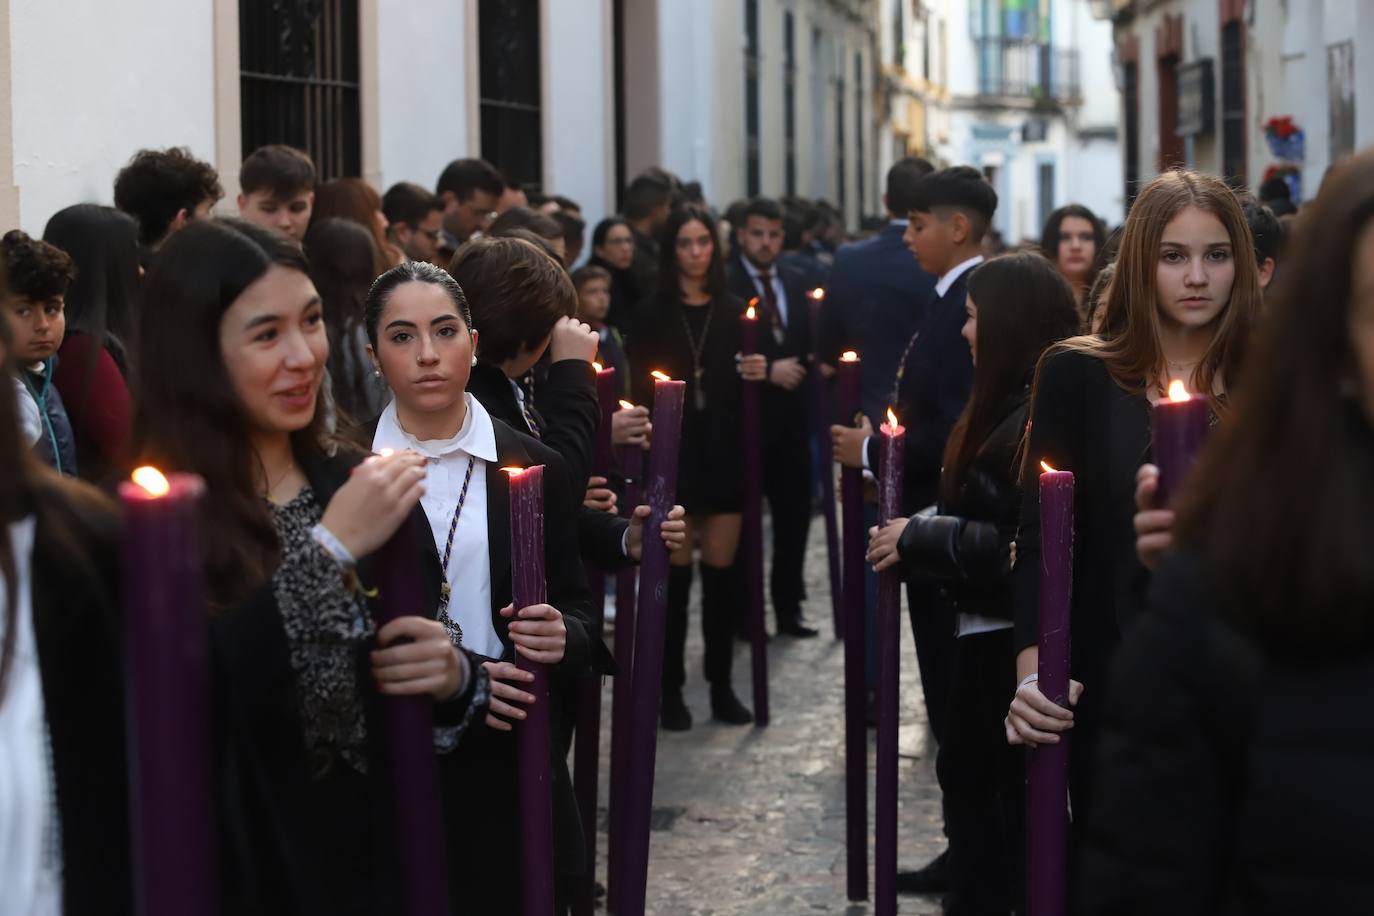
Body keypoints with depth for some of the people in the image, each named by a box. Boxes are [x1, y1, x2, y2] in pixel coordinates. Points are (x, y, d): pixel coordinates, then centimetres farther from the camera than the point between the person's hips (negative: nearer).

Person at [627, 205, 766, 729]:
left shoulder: (734, 312, 9)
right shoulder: (653, 315, 2)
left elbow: (748, 380, 12)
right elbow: (638, 388, 1)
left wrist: (756, 375, -8)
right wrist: (651, 395, -18)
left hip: (725, 452, 2)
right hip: (673, 453, -2)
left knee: (722, 572, 3)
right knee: (675, 572, -1)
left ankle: (722, 685, 10)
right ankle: (671, 689, 4)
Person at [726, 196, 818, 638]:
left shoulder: (796, 284, 11)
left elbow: (807, 343, 16)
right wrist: (767, 371, -18)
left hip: (791, 416, 6)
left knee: (794, 512, 8)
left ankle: (788, 606, 20)